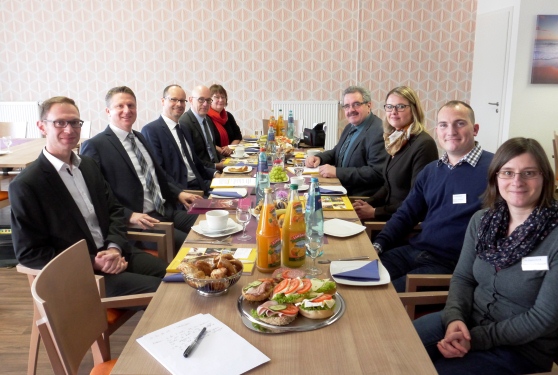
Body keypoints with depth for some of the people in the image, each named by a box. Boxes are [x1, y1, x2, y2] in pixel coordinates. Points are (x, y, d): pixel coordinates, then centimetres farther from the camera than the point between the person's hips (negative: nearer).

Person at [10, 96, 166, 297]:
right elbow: (29, 253, -11)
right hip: (76, 273, -6)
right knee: (157, 289, -22)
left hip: (114, 253, 6)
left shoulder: (88, 165, 10)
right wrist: (92, 262, -19)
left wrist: (115, 248, -8)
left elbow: (114, 210, 13)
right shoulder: (26, 185, -11)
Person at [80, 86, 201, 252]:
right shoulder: (95, 146, -8)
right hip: (136, 221, -8)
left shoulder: (139, 137, 17)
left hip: (165, 211, 8)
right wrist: (129, 215, -22)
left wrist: (178, 193, 12)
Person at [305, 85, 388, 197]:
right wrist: (318, 158, 1)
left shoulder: (379, 132, -18)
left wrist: (337, 172, -24)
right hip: (341, 190, 8)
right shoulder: (351, 127, 11)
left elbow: (377, 173, -25)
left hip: (362, 198, -8)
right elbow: (337, 152, 22)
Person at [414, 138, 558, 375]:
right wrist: (455, 318, -15)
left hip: (522, 349, -5)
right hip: (469, 320, 5)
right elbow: (463, 277, 5)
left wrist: (476, 338, -20)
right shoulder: (482, 220, -1)